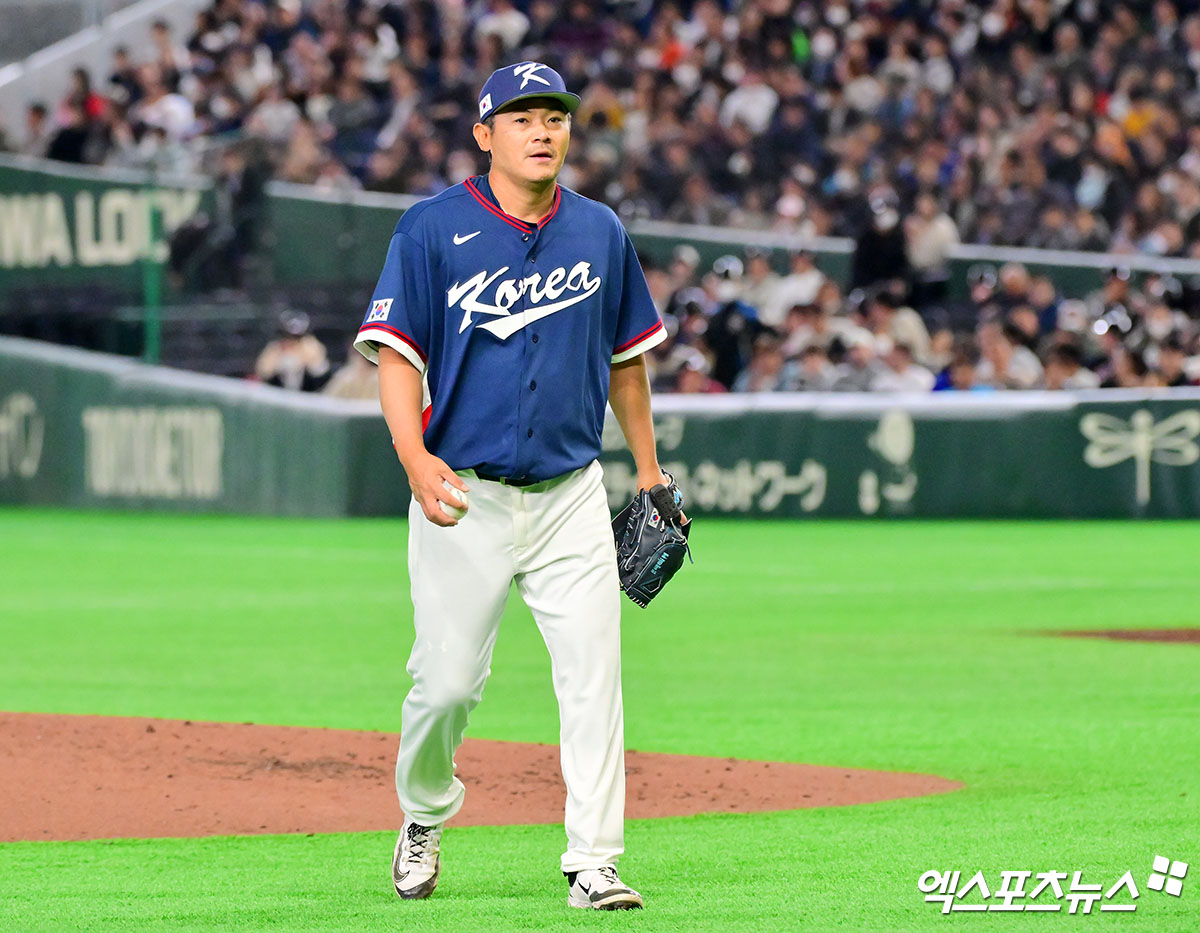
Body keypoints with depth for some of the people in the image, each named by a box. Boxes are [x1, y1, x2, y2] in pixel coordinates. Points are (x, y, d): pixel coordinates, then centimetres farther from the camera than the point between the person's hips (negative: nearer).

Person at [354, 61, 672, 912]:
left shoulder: (600, 233, 7)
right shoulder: (433, 230, -5)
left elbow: (626, 355, 19)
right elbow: (396, 354, -8)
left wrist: (649, 468, 20)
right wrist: (414, 457, -23)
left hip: (572, 497, 3)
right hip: (465, 497, -3)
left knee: (595, 674, -7)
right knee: (448, 681, 0)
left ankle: (594, 864, -4)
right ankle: (424, 815, 29)